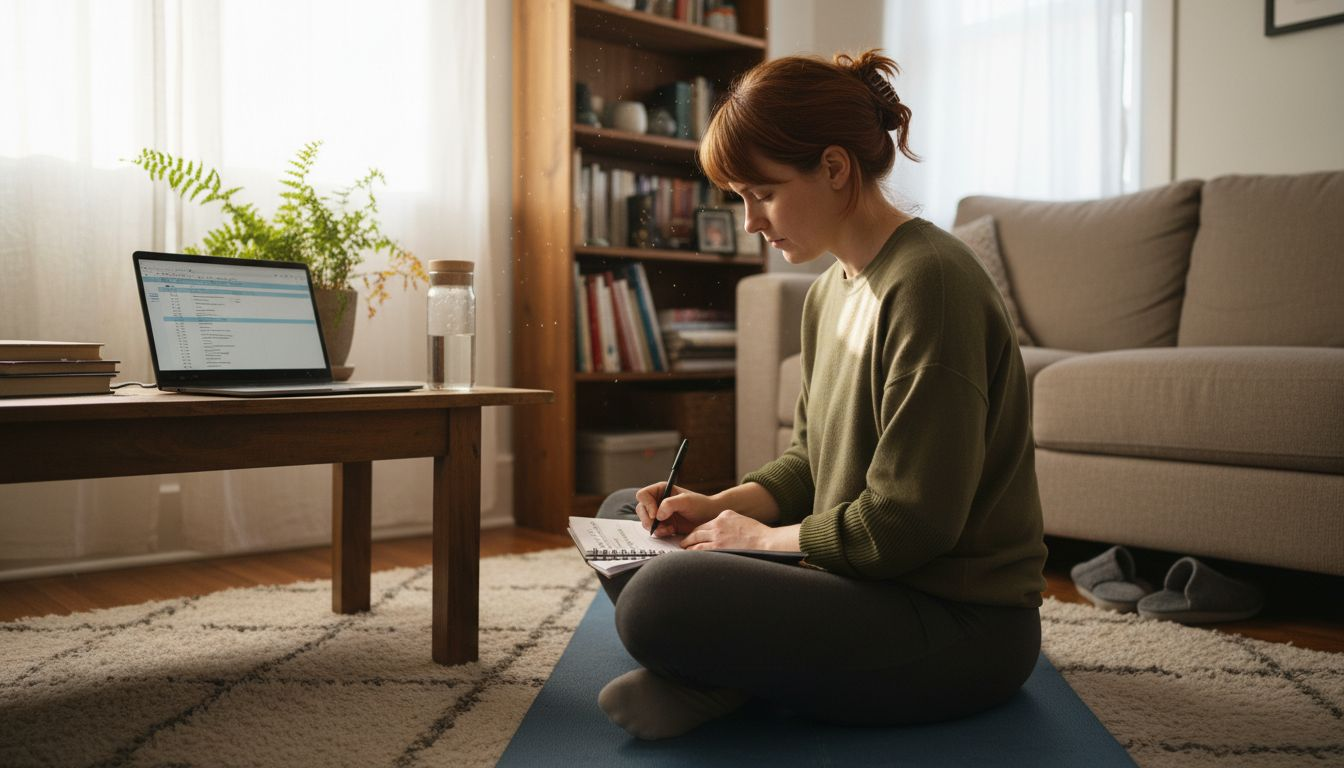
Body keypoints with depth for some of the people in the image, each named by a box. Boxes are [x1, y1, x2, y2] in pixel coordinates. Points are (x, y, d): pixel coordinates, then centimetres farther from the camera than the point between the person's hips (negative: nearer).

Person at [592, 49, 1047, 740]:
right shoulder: (830, 291, 10)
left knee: (661, 599, -34)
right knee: (624, 512, 14)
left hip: (963, 623, -10)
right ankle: (710, 676, -5)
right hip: (861, 582, 10)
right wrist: (720, 506, -1)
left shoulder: (928, 281, -20)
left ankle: (712, 682, -4)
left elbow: (908, 524, -23)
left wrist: (764, 536, -9)